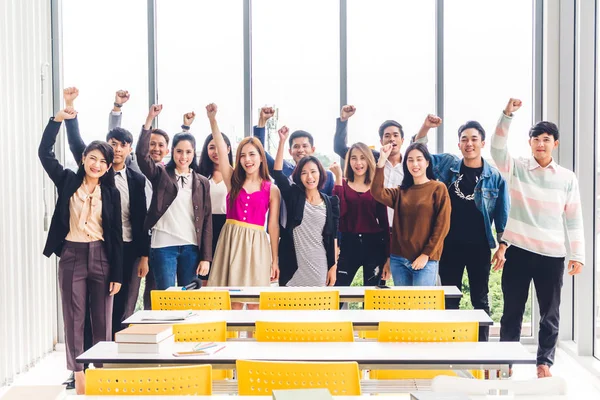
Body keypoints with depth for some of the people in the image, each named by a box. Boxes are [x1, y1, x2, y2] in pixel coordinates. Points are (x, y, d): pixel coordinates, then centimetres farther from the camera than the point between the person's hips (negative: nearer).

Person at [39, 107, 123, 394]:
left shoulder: (111, 193, 2)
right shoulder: (68, 182, 3)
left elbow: (116, 235, 2)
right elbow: (44, 152, -4)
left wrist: (117, 274, -2)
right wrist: (58, 119, -14)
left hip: (101, 257, 0)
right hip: (71, 256, 0)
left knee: (103, 320, 4)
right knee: (73, 319, 3)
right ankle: (78, 374, 10)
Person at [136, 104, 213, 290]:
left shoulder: (202, 182, 9)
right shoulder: (161, 174, 5)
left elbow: (207, 221, 7)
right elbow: (142, 153, -13)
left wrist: (206, 257, 1)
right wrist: (150, 119, -20)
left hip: (191, 248, 2)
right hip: (163, 246, -2)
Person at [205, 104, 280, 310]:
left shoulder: (272, 189, 4)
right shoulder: (233, 181, 6)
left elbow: (273, 226, 5)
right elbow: (221, 150, -6)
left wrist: (275, 260, 4)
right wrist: (212, 119, -18)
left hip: (256, 244, -1)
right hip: (231, 241, 1)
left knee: (254, 302, 2)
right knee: (231, 300, 0)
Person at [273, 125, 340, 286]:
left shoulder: (331, 202, 4)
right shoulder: (293, 196, 4)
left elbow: (333, 237, 4)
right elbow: (277, 172, -7)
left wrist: (333, 267, 1)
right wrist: (282, 141, -13)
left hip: (319, 266, 1)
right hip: (293, 265, 0)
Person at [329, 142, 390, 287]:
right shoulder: (342, 185, 4)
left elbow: (384, 221, 5)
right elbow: (339, 211, -15)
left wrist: (388, 256, 2)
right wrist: (338, 178, -16)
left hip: (374, 245, 1)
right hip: (348, 244, -1)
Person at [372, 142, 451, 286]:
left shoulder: (438, 188, 1)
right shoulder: (401, 192, 13)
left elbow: (442, 226, -5)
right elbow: (377, 193, -6)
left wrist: (426, 255, -11)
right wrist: (382, 161, -10)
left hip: (425, 260, -4)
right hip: (398, 259, 4)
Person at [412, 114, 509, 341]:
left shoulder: (495, 177, -2)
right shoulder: (446, 165, 3)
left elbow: (502, 214, 2)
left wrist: (502, 246, -1)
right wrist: (426, 127, -7)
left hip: (479, 247, -1)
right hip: (450, 246, 1)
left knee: (480, 300, 9)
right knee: (449, 300, 9)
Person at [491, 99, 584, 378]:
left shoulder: (567, 178, 4)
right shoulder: (516, 169, 1)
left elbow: (574, 219, 5)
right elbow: (497, 149, -17)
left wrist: (578, 255, 2)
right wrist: (507, 115, -28)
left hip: (552, 254, 1)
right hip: (518, 250, -1)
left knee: (550, 314, 8)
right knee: (512, 310, 7)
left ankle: (544, 362, 21)